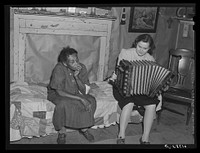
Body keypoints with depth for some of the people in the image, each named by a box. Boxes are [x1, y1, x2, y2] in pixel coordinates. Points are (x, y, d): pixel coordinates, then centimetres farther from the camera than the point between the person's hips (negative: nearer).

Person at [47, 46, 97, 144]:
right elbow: (59, 92, -30)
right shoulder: (59, 69, -28)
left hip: (75, 93, 4)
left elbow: (84, 91, -16)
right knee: (63, 104, -36)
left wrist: (77, 77, -33)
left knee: (91, 100, -19)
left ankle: (84, 128, 1)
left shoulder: (82, 68, -16)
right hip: (57, 94, -4)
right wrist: (80, 99, -35)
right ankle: (62, 132, -12)